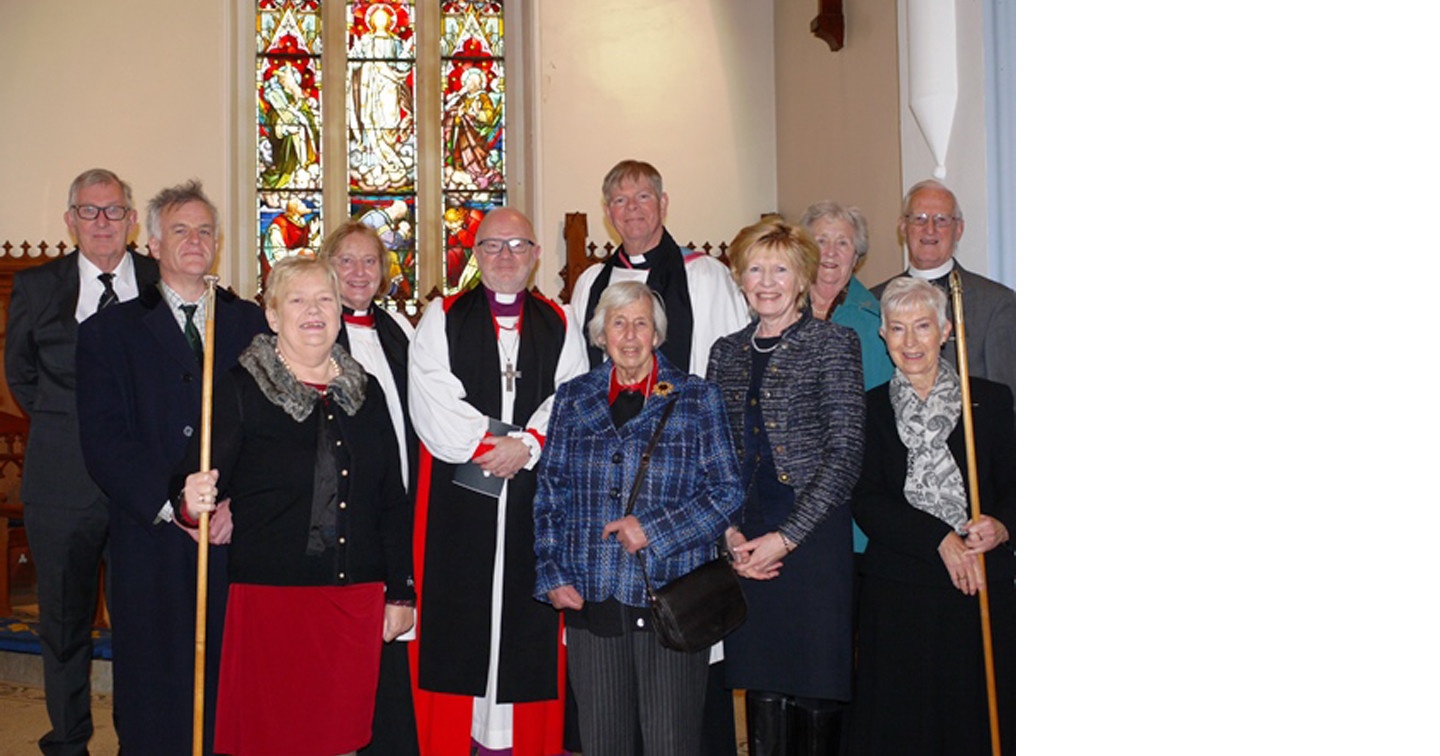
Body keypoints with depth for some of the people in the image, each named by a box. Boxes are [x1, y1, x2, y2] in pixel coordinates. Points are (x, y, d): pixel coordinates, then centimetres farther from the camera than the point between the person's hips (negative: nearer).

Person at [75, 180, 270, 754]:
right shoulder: (108, 331, 7)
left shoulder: (251, 324, 12)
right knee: (156, 695, 3)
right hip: (153, 541, -1)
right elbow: (104, 442, -3)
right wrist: (172, 506, -13)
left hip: (238, 535, 1)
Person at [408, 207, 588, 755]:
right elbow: (431, 402, -4)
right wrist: (489, 446, -12)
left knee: (528, 620, 2)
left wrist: (525, 447, -12)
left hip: (536, 492, 1)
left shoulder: (558, 326, 12)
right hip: (458, 496, -1)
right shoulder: (443, 319, 7)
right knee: (457, 618, 0)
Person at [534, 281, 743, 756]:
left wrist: (654, 528, -11)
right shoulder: (574, 399, 11)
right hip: (591, 601, 2)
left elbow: (726, 491, 0)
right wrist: (552, 575, 2)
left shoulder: (697, 400, 3)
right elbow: (550, 494, 12)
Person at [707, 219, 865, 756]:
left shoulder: (833, 343, -1)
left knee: (815, 693, -2)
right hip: (745, 545, 4)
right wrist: (730, 532, -2)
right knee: (762, 689, 5)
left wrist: (786, 536, -12)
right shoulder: (727, 353, 14)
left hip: (813, 535, -4)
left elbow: (845, 453, -8)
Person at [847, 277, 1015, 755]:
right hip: (897, 594, 0)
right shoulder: (870, 408, 8)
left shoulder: (991, 401, 7)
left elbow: (1015, 488, 6)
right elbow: (867, 504, -1)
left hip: (984, 591, 0)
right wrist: (940, 539, -13)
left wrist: (1002, 527, -16)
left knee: (978, 718, 0)